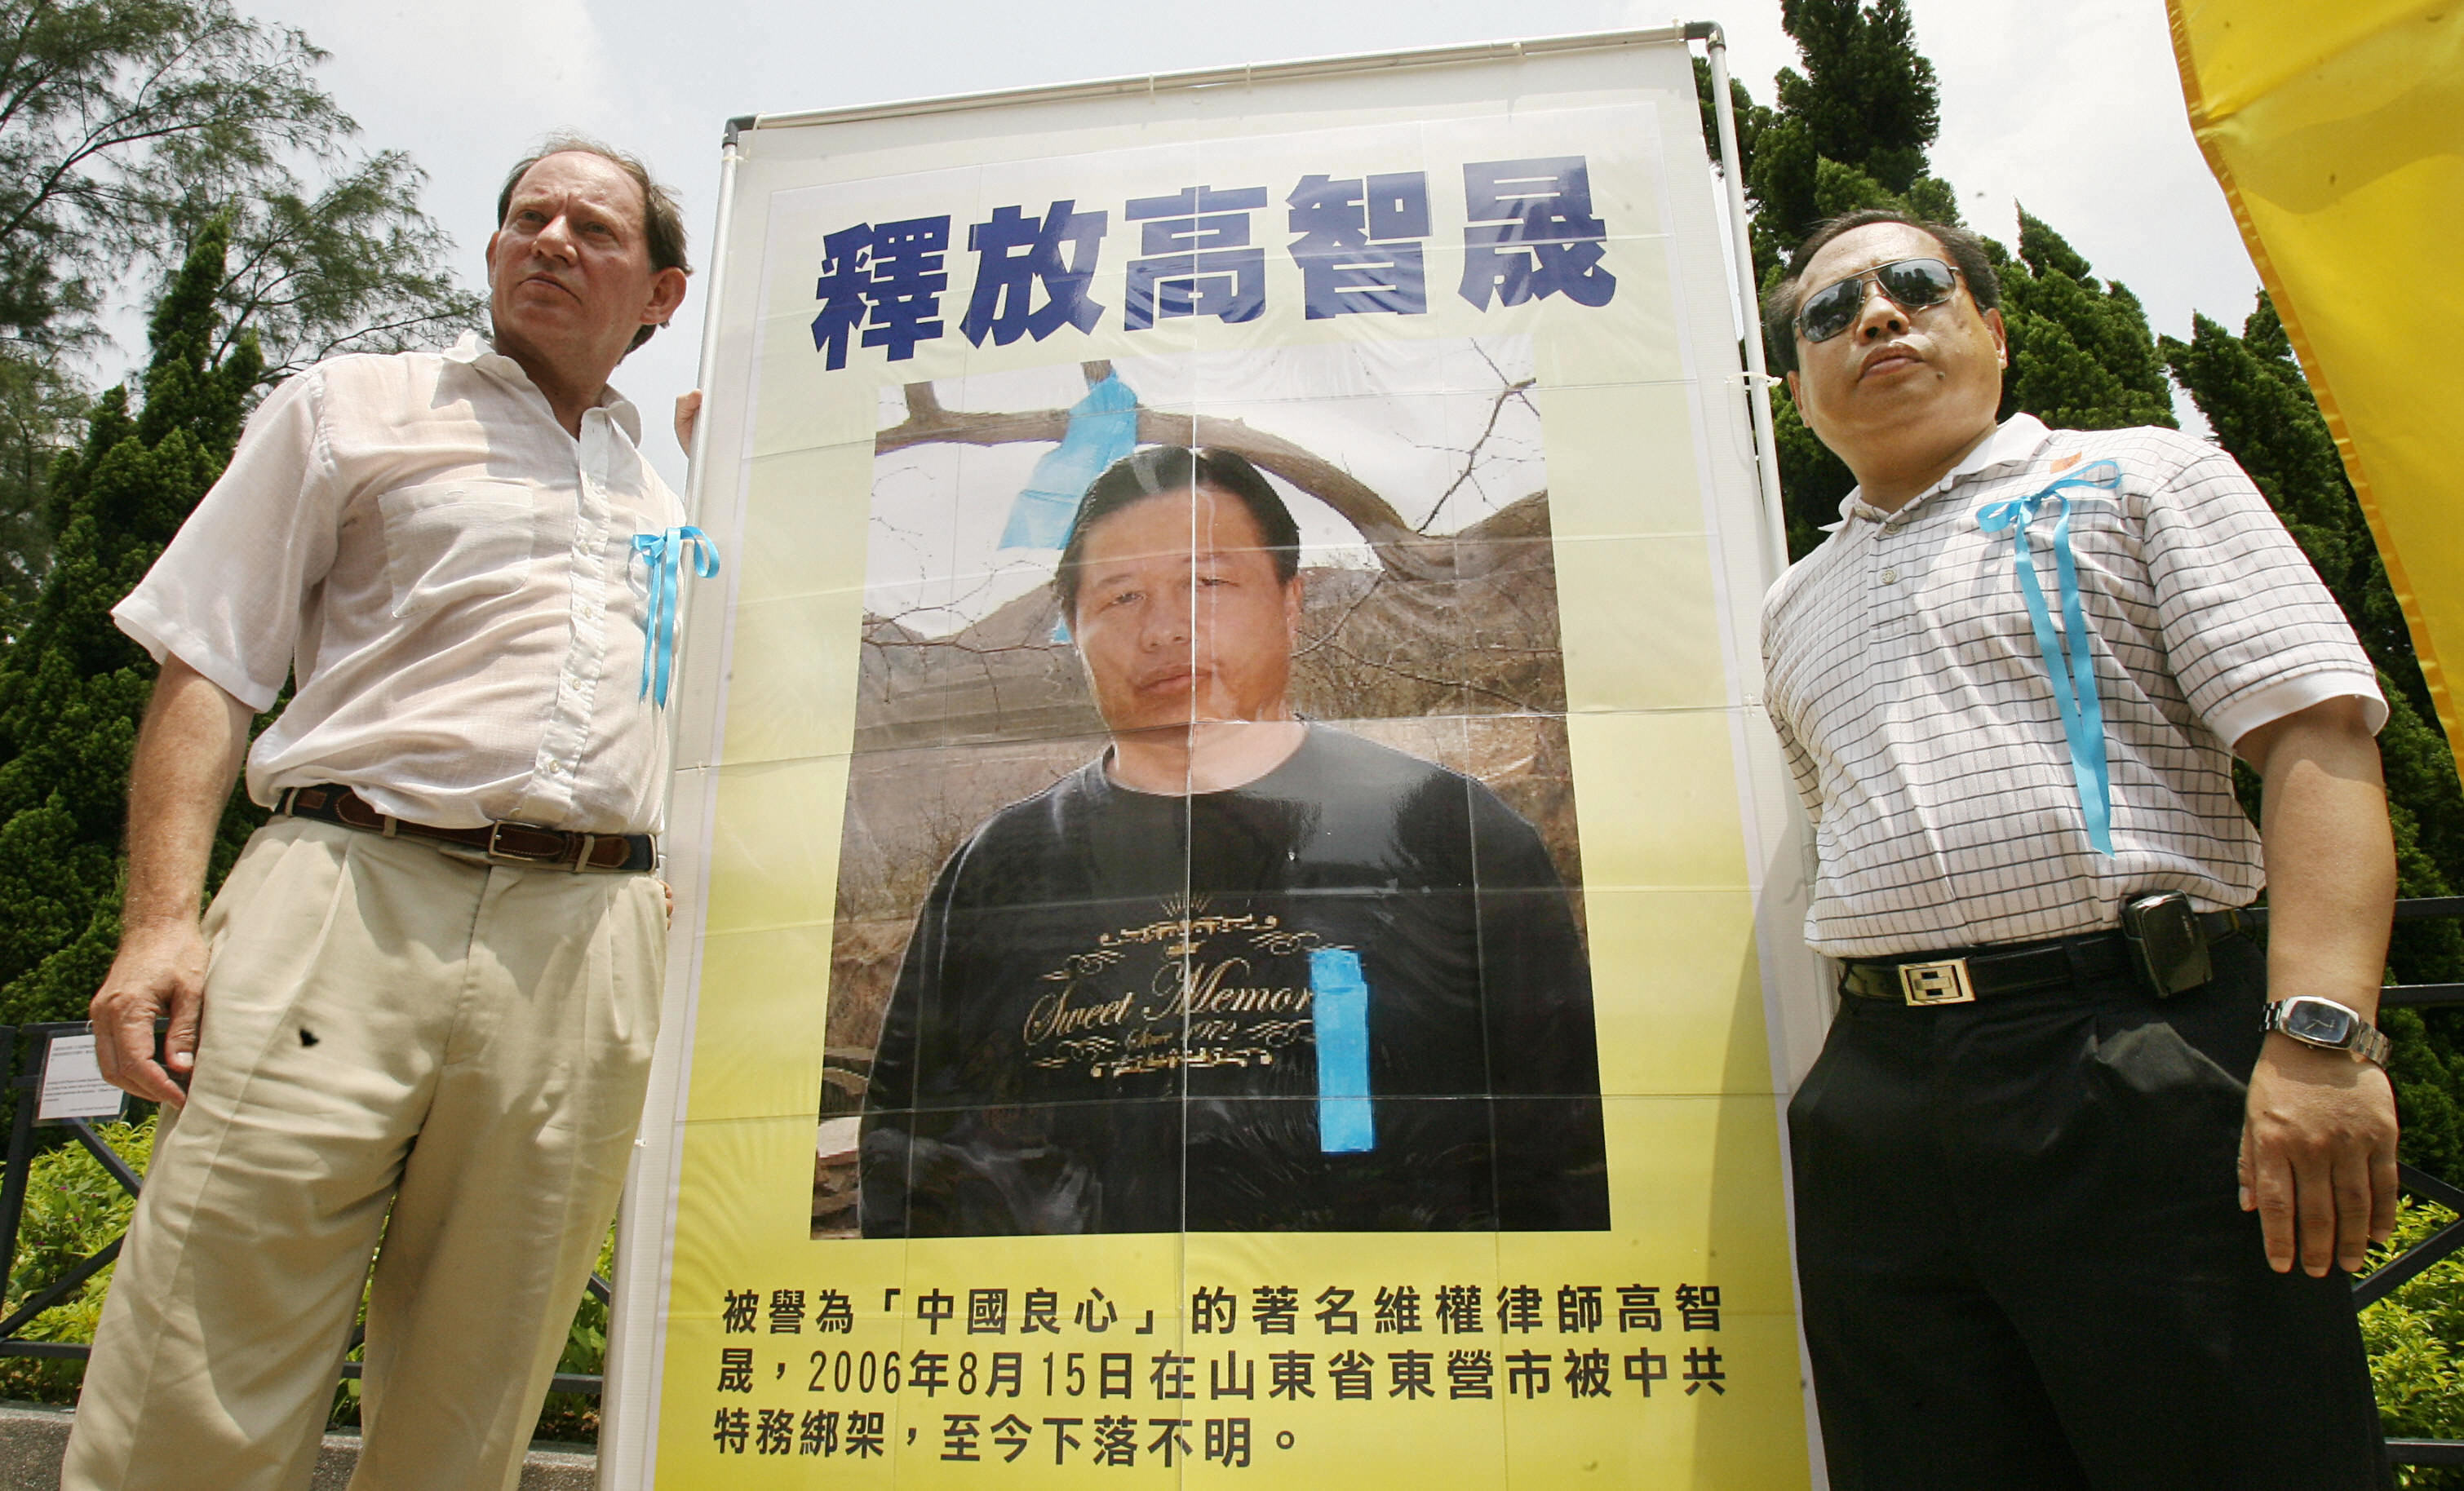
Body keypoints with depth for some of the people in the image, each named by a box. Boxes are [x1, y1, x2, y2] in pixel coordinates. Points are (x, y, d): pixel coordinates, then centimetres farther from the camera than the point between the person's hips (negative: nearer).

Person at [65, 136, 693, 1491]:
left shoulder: (670, 498, 25)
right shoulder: (354, 408, 16)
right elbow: (206, 666, 6)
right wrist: (163, 913, -5)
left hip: (586, 946, 3)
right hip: (355, 895, -2)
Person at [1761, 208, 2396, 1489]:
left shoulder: (2139, 477, 7)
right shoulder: (1795, 607, 20)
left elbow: (2317, 736, -4)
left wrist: (2319, 1034, -17)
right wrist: (1874, 1081, 16)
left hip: (2143, 1066, -4)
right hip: (1880, 1110, 4)